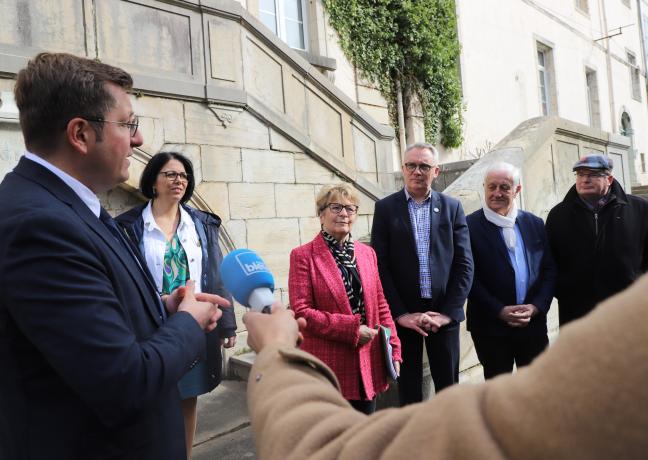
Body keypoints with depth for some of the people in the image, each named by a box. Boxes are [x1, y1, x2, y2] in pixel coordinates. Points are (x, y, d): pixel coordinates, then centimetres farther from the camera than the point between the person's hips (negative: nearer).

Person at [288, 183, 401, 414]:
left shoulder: (367, 253, 10)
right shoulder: (303, 255, -6)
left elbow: (381, 306, 12)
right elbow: (301, 312, -12)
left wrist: (393, 350, 5)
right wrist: (351, 329, -16)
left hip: (368, 365, 5)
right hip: (328, 368, -4)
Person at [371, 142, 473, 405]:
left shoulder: (452, 207, 5)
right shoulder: (385, 208, 1)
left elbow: (464, 264, 1)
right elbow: (380, 265, -3)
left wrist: (448, 312, -7)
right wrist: (401, 314, -9)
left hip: (444, 314, 1)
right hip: (403, 316, -1)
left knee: (448, 386, 10)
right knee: (408, 388, 9)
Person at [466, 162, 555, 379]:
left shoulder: (535, 223, 8)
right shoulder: (470, 226, -6)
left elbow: (549, 269, 8)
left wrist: (536, 306, -5)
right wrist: (500, 311, -14)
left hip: (534, 323, 4)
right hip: (491, 327, -4)